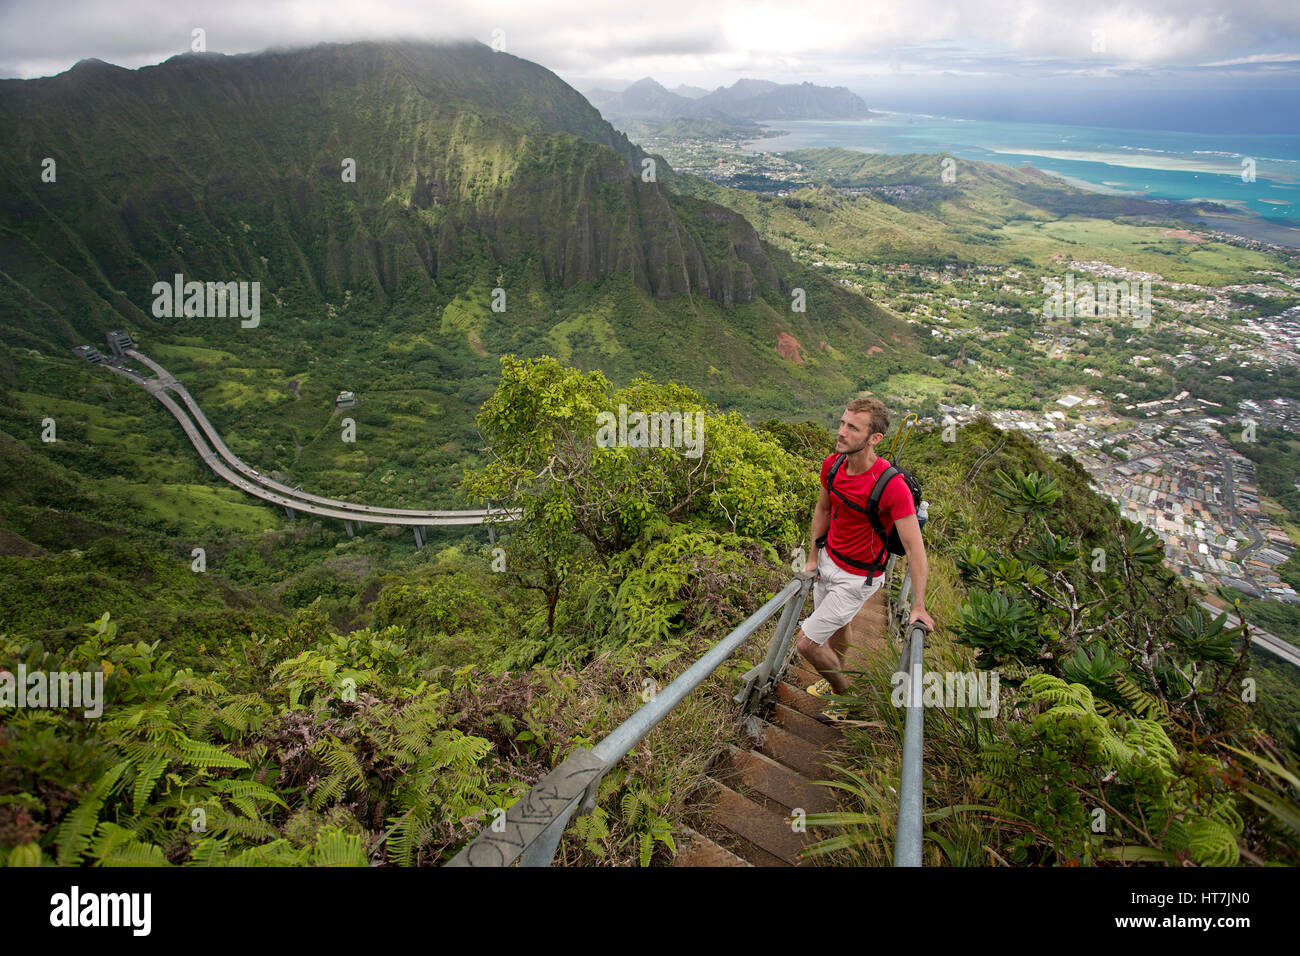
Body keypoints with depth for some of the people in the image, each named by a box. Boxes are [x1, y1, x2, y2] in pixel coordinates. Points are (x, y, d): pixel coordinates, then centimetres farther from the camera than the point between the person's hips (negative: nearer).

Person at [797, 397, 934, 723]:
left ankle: (845, 694, 24)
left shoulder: (892, 486, -31)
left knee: (807, 642, -4)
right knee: (836, 626, 28)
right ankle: (836, 678, 56)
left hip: (858, 577, -6)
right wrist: (813, 557, 9)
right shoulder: (832, 464, -11)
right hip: (829, 561, 6)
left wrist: (918, 606, -26)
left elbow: (914, 546, -26)